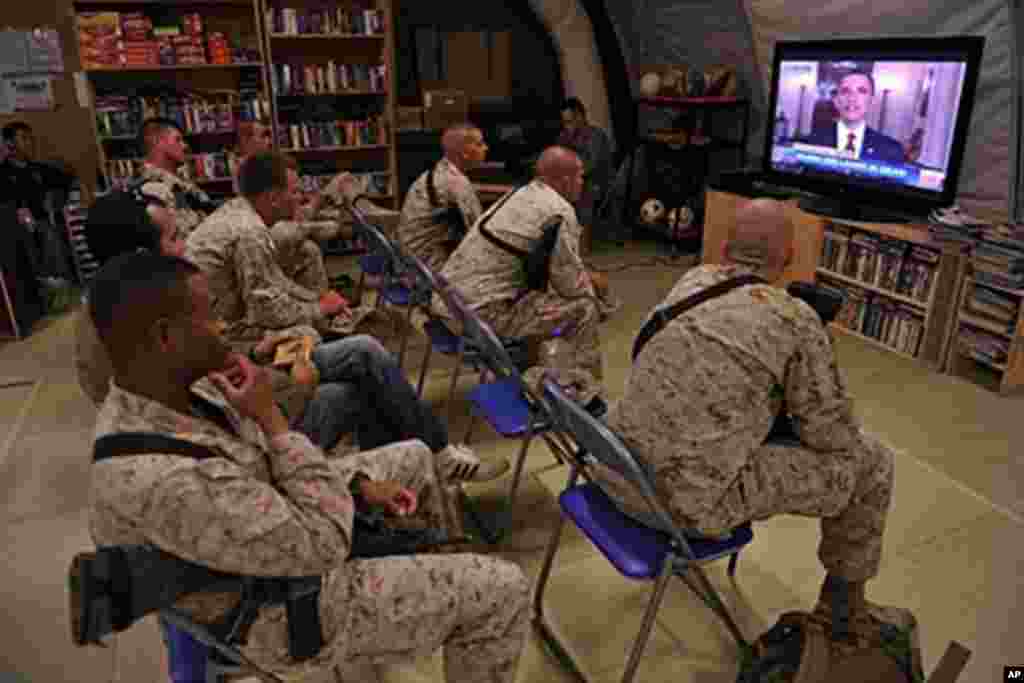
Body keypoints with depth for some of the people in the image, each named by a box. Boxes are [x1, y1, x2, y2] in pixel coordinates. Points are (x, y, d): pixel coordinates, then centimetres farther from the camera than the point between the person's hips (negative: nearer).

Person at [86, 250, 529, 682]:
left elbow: (262, 452, 4)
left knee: (414, 457, 22)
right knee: (502, 590, -6)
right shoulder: (163, 482, -41)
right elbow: (324, 544, -32)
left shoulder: (171, 387, -12)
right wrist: (271, 415, -29)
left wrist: (358, 484, -5)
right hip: (280, 609, -8)